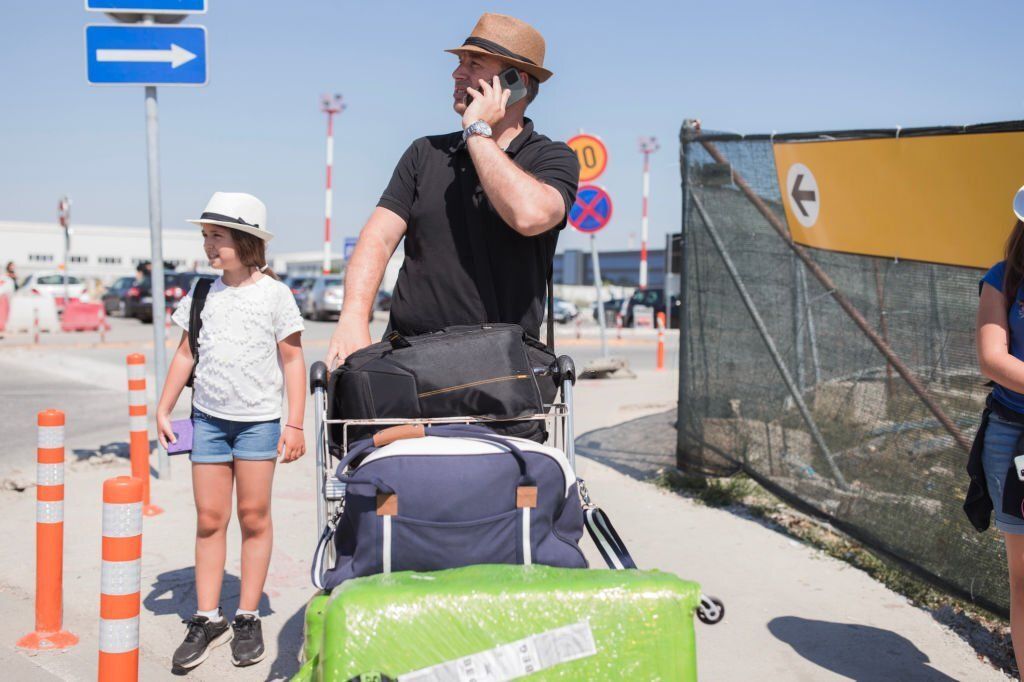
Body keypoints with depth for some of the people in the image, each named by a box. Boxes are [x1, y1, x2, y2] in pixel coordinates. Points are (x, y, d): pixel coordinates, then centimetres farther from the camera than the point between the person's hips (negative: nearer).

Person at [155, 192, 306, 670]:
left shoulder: (273, 294, -4)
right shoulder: (202, 293, 6)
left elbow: (292, 361, -2)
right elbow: (185, 353, 14)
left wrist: (295, 424, -6)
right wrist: (163, 410, 10)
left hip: (259, 420, -3)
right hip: (208, 417, 3)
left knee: (254, 517, 3)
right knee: (209, 519, 4)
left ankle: (248, 619, 13)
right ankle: (207, 620, 12)